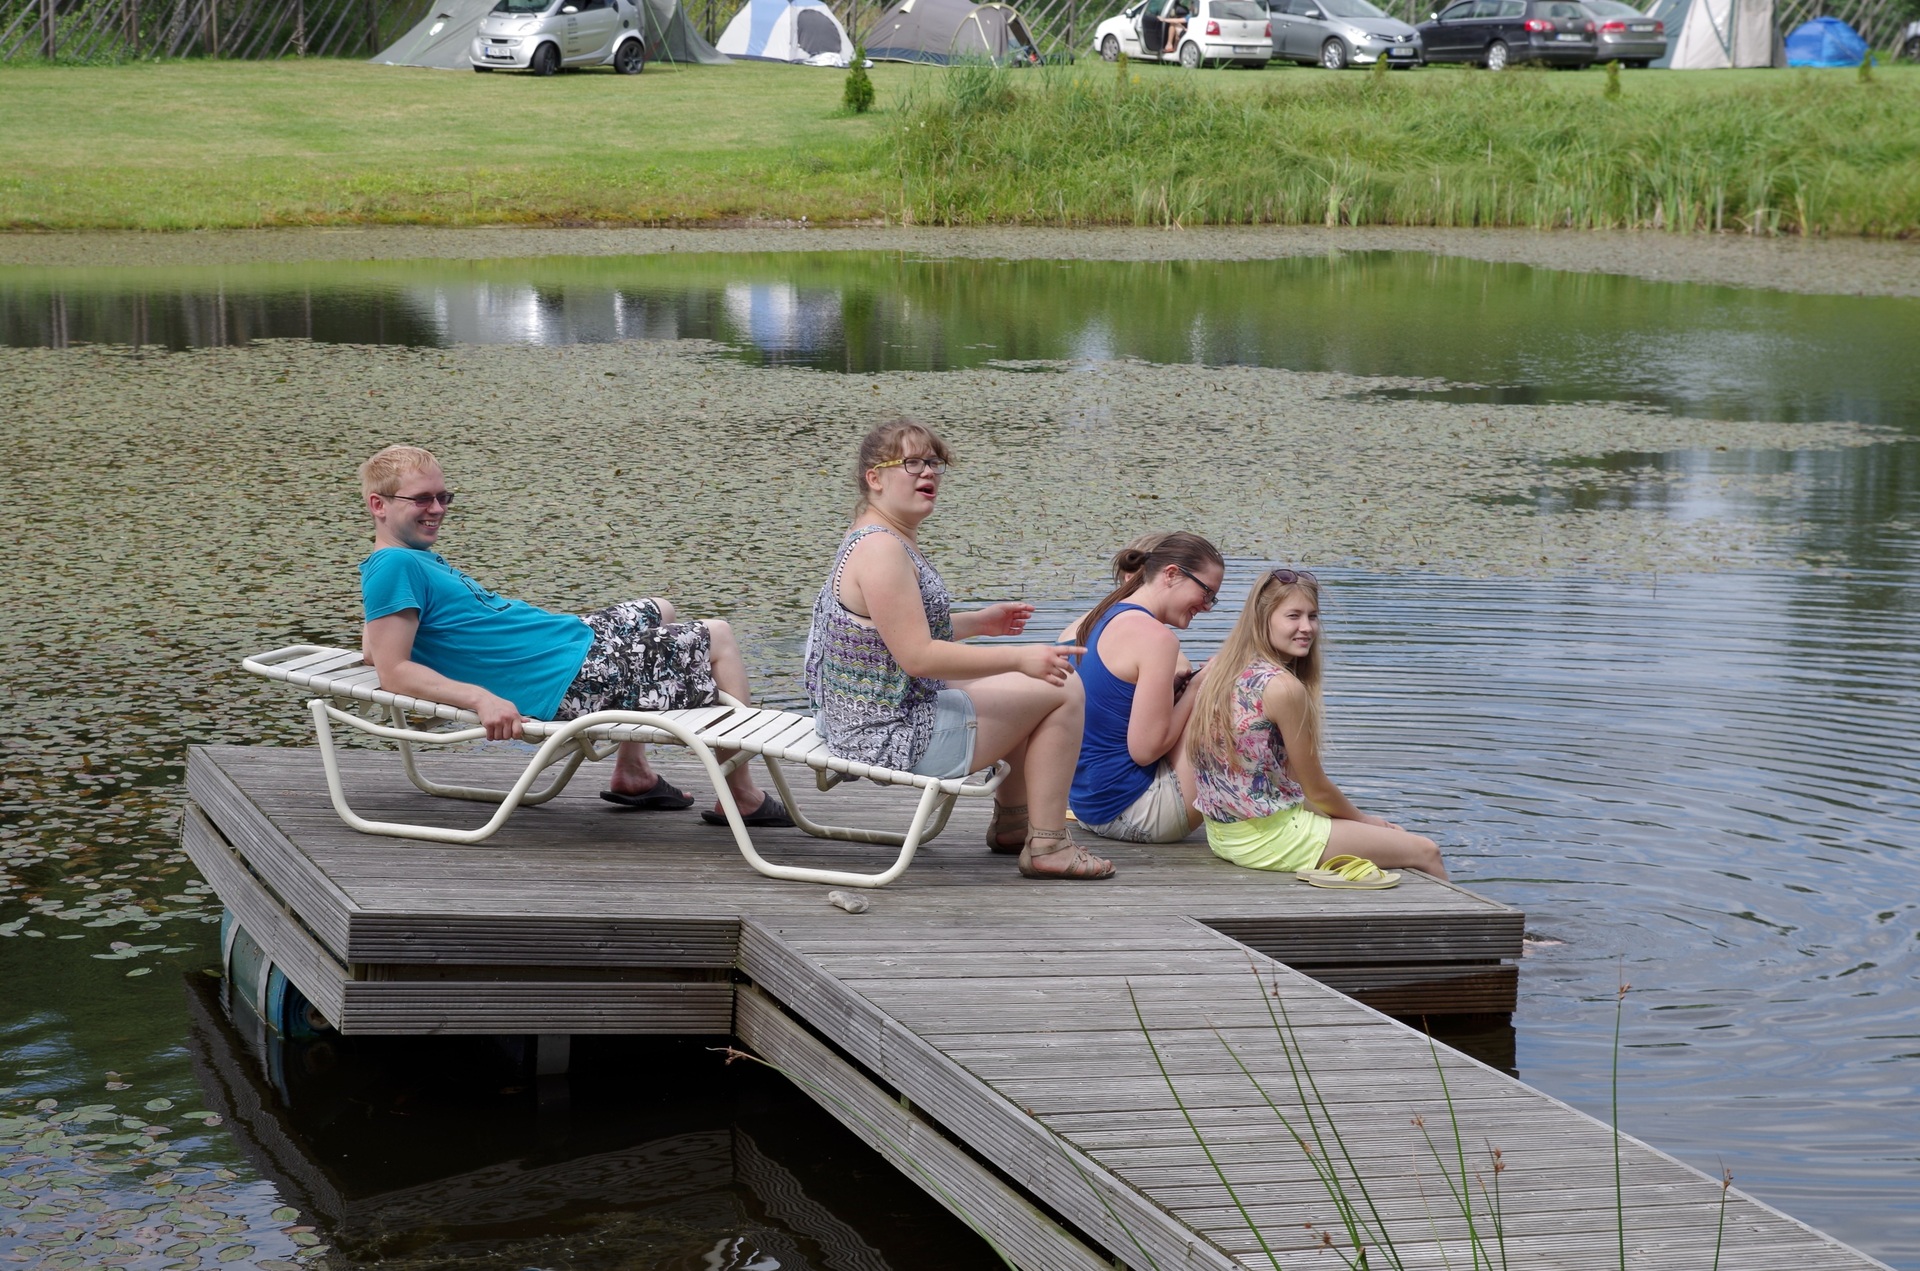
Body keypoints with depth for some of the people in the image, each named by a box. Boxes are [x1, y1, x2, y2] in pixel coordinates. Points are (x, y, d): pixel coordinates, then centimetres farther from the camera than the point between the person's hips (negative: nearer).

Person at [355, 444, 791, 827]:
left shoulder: (420, 559, 10)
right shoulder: (395, 567, -19)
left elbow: (374, 646, 22)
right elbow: (392, 672, -26)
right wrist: (481, 697, -35)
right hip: (572, 679, -11)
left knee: (657, 612, 36)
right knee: (718, 639, 3)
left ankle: (633, 771, 31)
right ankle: (743, 798, 12)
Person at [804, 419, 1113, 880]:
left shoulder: (872, 539, 11)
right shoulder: (882, 549, -23)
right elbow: (917, 655, -27)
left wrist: (980, 622, 19)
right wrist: (1019, 659, -25)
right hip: (894, 738, -11)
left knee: (1027, 687, 29)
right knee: (1063, 690, -4)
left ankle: (1011, 823, 39)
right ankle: (1047, 845, 0)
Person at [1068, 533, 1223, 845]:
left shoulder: (1095, 619, 10)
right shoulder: (1156, 637, -17)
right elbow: (1145, 749, -19)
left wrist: (1180, 684, 7)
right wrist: (1196, 687, -7)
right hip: (1134, 813, -10)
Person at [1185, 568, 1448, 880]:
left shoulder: (1218, 669, 4)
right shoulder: (1284, 687, -20)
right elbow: (1316, 788, -11)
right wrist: (1364, 820, 9)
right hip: (1268, 841, -10)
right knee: (1424, 852, 1)